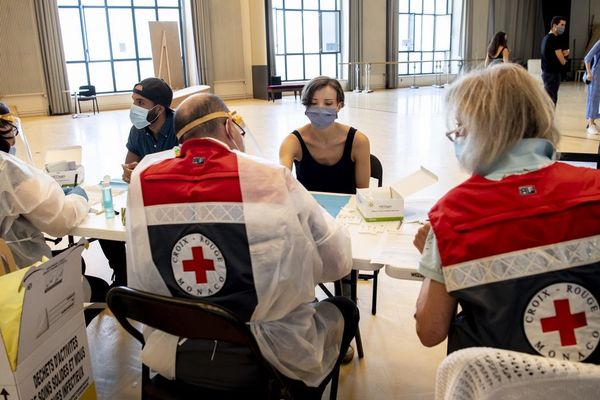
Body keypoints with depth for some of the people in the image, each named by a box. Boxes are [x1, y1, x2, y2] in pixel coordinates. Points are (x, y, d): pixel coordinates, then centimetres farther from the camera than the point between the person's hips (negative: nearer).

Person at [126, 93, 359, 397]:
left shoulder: (144, 177, -11)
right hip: (269, 357, -4)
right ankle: (301, 391, 43)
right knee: (344, 309, 26)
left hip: (174, 353, 5)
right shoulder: (271, 179, -20)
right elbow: (338, 261, -10)